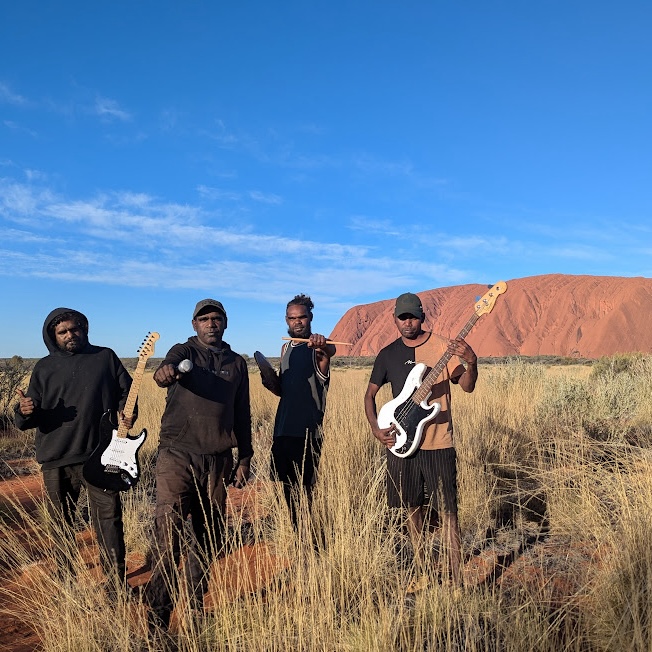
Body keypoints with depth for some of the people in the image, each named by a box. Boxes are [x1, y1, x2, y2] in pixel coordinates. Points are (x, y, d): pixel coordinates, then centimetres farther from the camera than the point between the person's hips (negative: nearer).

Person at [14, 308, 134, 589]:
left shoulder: (105, 357, 5)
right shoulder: (44, 367, 7)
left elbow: (126, 391, 9)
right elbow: (28, 419, 6)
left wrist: (127, 412, -11)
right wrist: (25, 412, -18)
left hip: (100, 455, -2)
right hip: (56, 459, 2)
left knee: (108, 518, -2)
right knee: (61, 523, 15)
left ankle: (117, 583, 10)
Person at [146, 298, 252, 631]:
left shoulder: (237, 363, 13)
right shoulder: (184, 351, 3)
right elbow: (171, 365, -23)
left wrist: (244, 458, 13)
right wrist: (165, 371, -47)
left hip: (218, 460, 4)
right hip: (178, 454, -3)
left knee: (210, 536, 10)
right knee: (168, 528, -15)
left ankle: (196, 604, 30)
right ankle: (158, 614, -4)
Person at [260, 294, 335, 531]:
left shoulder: (317, 346, -6)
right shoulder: (286, 348, 15)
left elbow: (330, 351, -33)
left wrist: (323, 346, -56)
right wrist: (270, 381, 1)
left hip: (307, 429, -7)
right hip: (282, 428, 7)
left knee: (305, 488, -3)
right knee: (288, 486, 13)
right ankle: (296, 533, 27)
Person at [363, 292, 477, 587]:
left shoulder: (441, 346, -3)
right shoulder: (388, 354, 6)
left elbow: (467, 386, -7)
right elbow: (370, 393, 13)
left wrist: (471, 362, -27)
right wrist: (375, 428, 0)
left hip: (438, 443, -3)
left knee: (447, 510, -2)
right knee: (413, 508, 13)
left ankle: (456, 578, 7)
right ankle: (422, 574, 28)